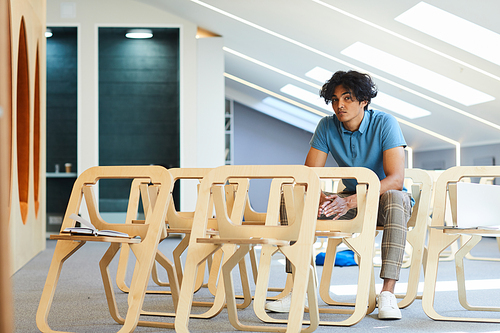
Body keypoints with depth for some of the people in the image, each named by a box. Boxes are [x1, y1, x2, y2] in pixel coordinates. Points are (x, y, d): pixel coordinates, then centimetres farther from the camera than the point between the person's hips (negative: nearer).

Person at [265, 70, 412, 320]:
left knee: (395, 198, -40)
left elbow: (396, 179, -27)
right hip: (352, 200, 4)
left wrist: (350, 201, -39)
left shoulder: (384, 124, -17)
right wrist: (321, 199, -33)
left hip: (385, 199, -4)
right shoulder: (327, 126, -5)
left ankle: (387, 293, -41)